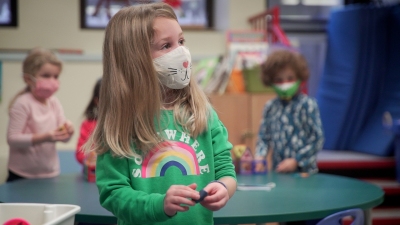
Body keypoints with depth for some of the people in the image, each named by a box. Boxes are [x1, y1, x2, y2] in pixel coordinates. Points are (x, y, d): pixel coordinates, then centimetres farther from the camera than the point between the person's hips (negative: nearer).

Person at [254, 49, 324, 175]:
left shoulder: (307, 105, -6)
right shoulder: (270, 107, 8)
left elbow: (317, 139, -7)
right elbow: (263, 137, 13)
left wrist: (296, 161, -11)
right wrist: (260, 157, -5)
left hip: (302, 172, -4)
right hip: (277, 171, 4)